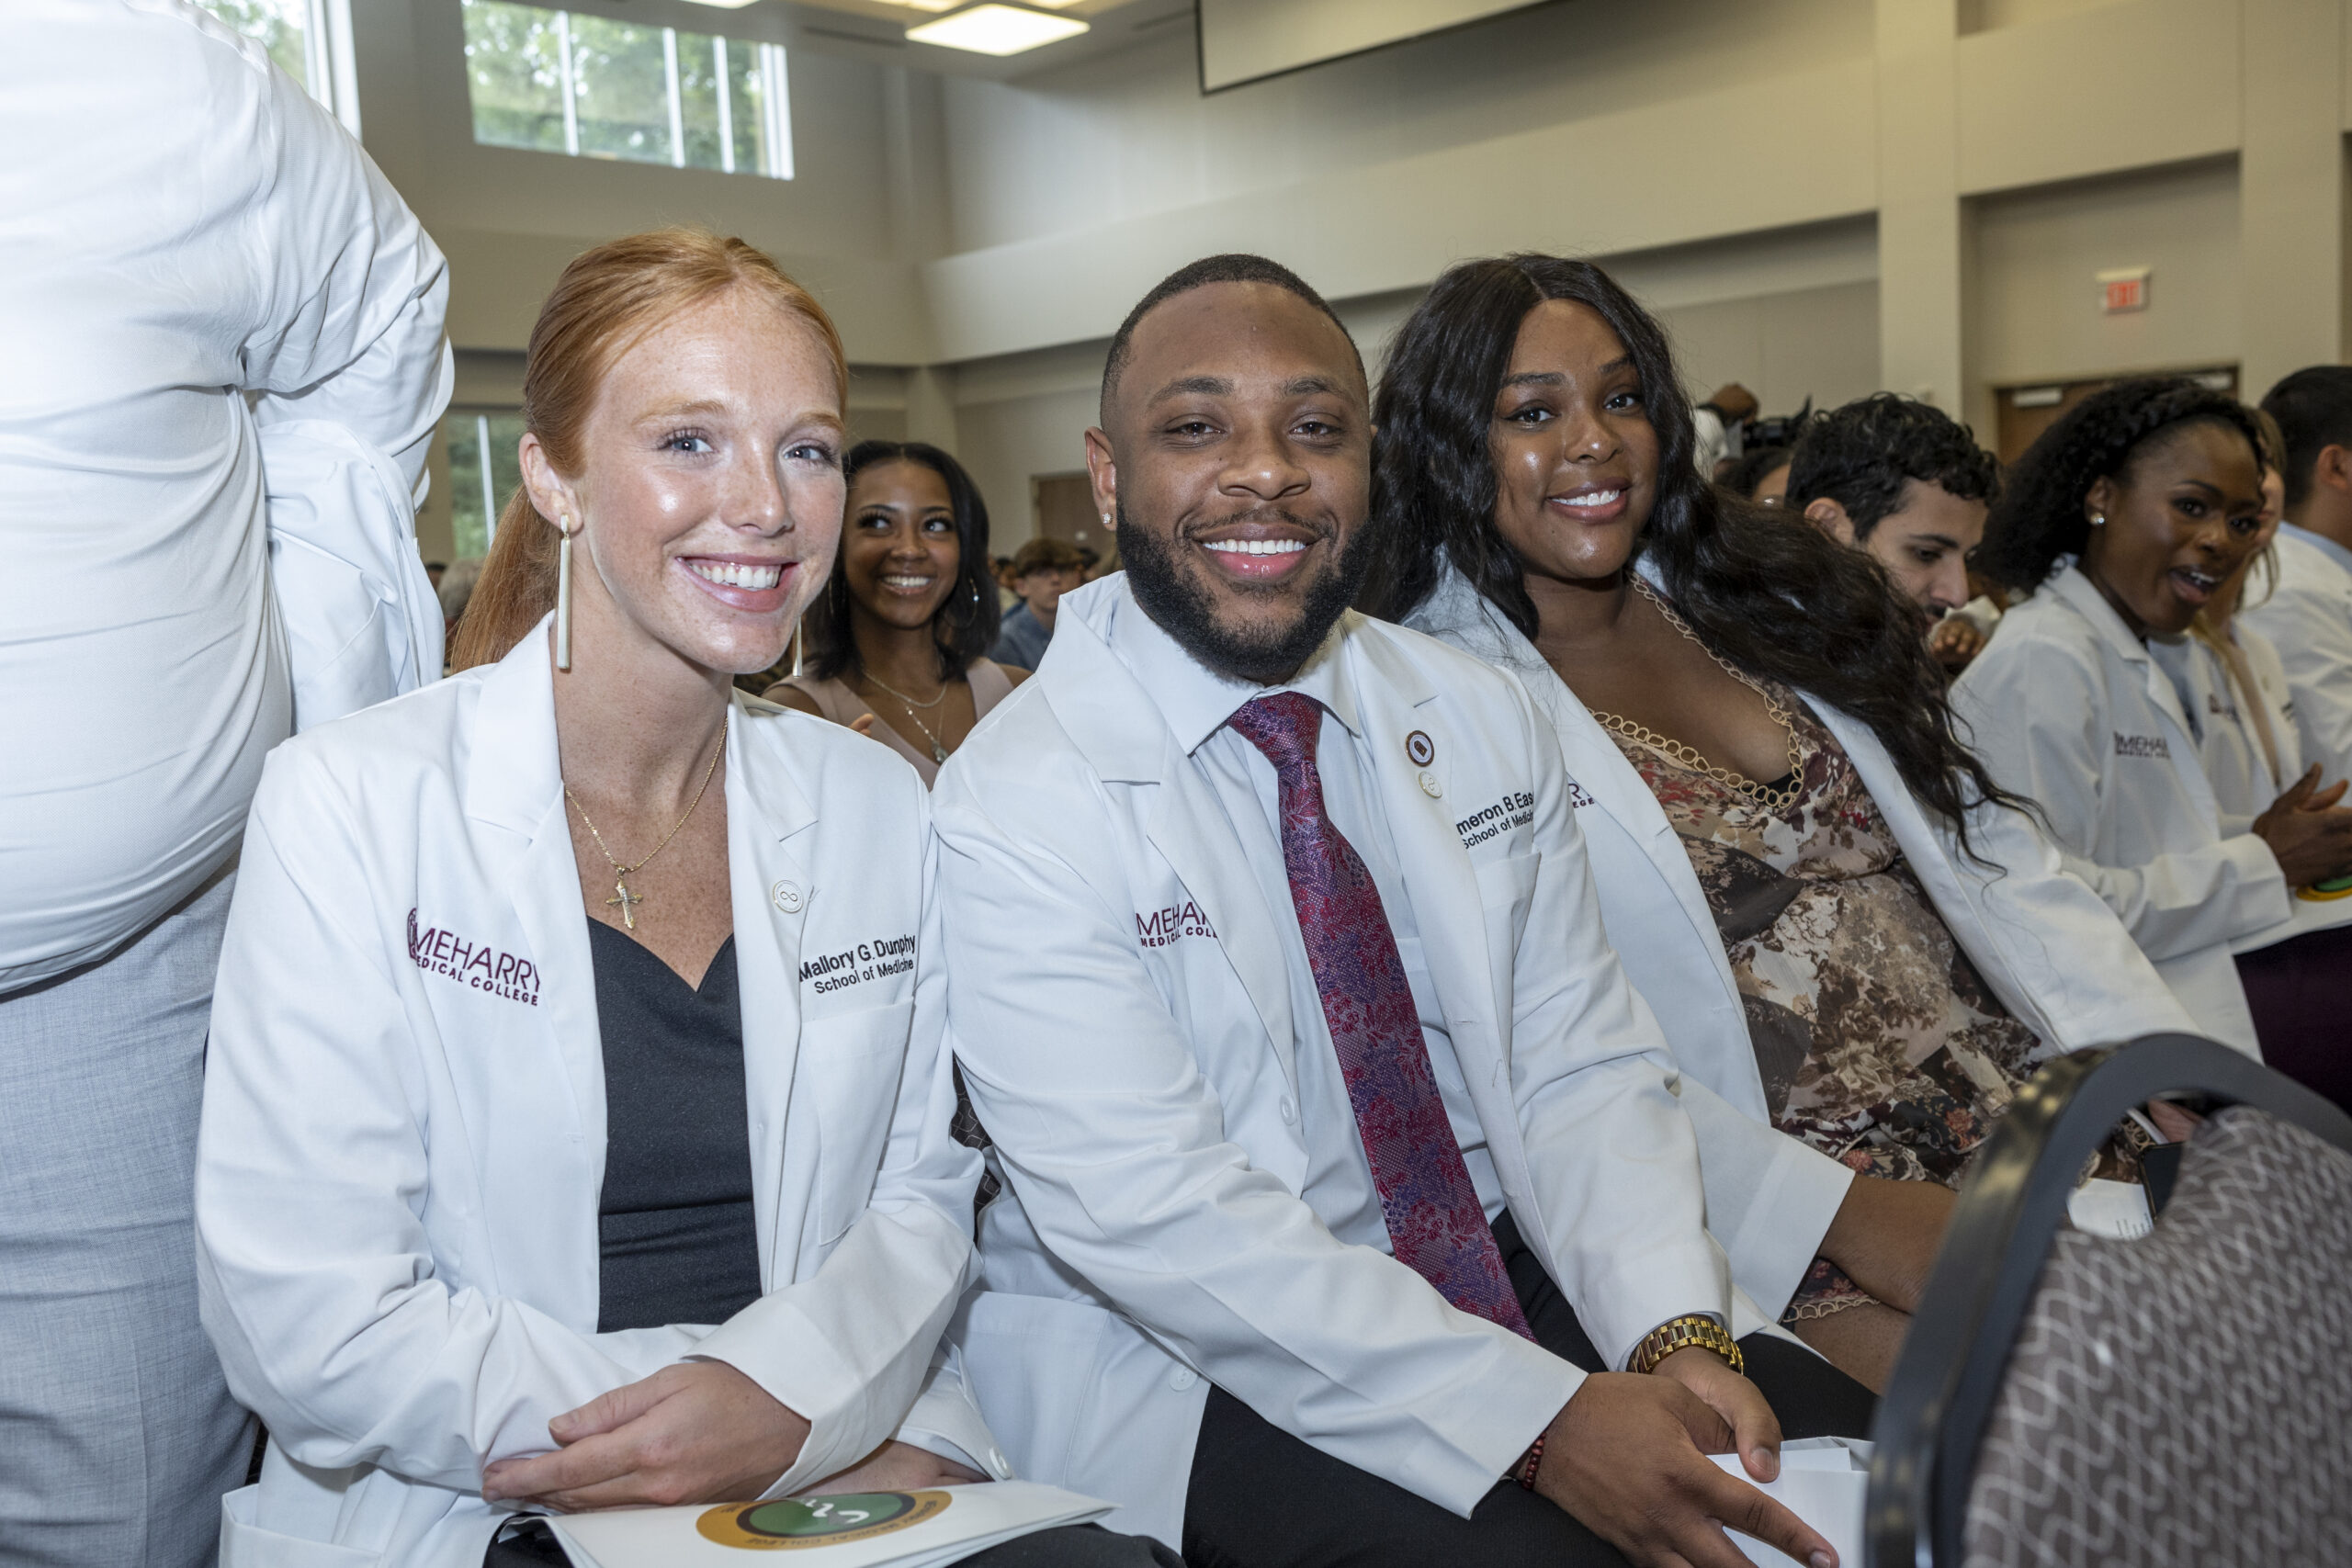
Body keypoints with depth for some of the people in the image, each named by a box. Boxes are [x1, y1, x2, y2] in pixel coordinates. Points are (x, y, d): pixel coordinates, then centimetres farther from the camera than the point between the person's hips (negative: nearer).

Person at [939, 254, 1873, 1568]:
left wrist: (1677, 1333, -16)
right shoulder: (1016, 804, -14)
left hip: (1511, 1274, 5)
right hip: (1186, 1355, -4)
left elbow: (1583, 1067, 2)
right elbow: (1155, 1215, -22)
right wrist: (1544, 1423, -27)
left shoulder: (1486, 722, 4)